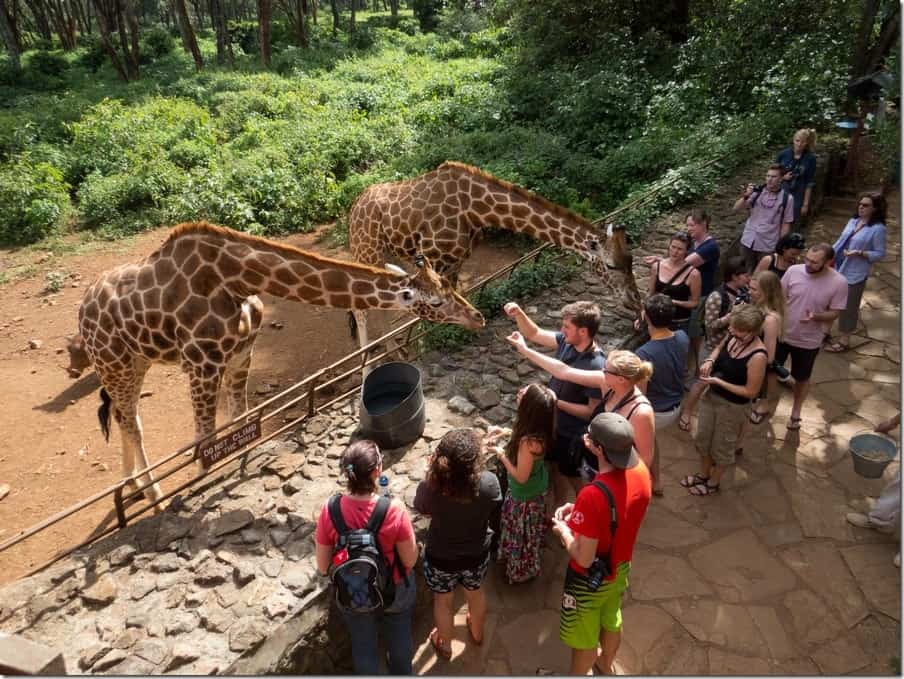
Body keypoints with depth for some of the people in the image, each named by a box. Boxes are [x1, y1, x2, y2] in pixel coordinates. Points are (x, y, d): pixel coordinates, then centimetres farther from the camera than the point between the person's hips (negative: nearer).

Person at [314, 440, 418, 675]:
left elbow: (323, 567, -14)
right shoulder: (394, 509, -31)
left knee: (363, 647, 28)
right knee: (399, 640, 31)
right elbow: (410, 560, -18)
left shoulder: (330, 510, -26)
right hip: (396, 591, 0)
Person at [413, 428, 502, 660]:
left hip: (440, 558, -1)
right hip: (477, 554, 2)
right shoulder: (489, 482, -32)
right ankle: (477, 632, 61)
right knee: (475, 591, 33)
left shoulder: (429, 488, -33)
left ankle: (444, 645, 54)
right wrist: (471, 471, -2)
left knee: (442, 601, 29)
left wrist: (431, 471, -9)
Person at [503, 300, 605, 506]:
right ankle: (558, 511, 53)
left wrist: (556, 402, -26)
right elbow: (533, 334, 0)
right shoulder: (566, 342, -12)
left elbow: (593, 412, -26)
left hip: (574, 435, -8)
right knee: (555, 467, 28)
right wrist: (519, 313, -18)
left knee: (575, 479, 16)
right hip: (553, 424, 8)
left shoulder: (597, 367, -32)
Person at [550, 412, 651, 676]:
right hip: (620, 567, 7)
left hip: (591, 578, -7)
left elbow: (584, 558, -30)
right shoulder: (641, 472, -18)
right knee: (611, 620, 33)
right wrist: (578, 509, -6)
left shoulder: (593, 495, -41)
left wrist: (563, 529, -13)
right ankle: (606, 666, 60)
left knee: (584, 637, 21)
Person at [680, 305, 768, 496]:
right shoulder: (733, 336, -12)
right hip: (712, 395, 7)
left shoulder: (757, 356, -31)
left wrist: (718, 381, -26)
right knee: (702, 438, 23)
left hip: (732, 406, -7)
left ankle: (713, 483, 42)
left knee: (722, 446, 17)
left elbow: (751, 391, -23)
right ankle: (704, 474, 48)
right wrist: (709, 361, -10)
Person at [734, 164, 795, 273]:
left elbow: (786, 224, -2)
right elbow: (736, 208, -4)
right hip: (748, 241, 2)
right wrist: (746, 196, -22)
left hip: (768, 245, -2)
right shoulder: (757, 192, -3)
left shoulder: (787, 198, -6)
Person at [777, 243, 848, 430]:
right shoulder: (793, 271, -15)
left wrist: (815, 317, -30)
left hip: (808, 341, -1)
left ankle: (796, 412, 41)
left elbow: (834, 313, -11)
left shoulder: (839, 283, -19)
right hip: (781, 333, 1)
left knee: (802, 378, 18)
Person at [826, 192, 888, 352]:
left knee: (848, 306, 5)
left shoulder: (878, 228, -15)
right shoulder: (853, 221, 4)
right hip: (838, 269, 7)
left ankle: (844, 340, 19)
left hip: (854, 274, -6)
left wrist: (860, 253, -25)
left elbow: (880, 253, -12)